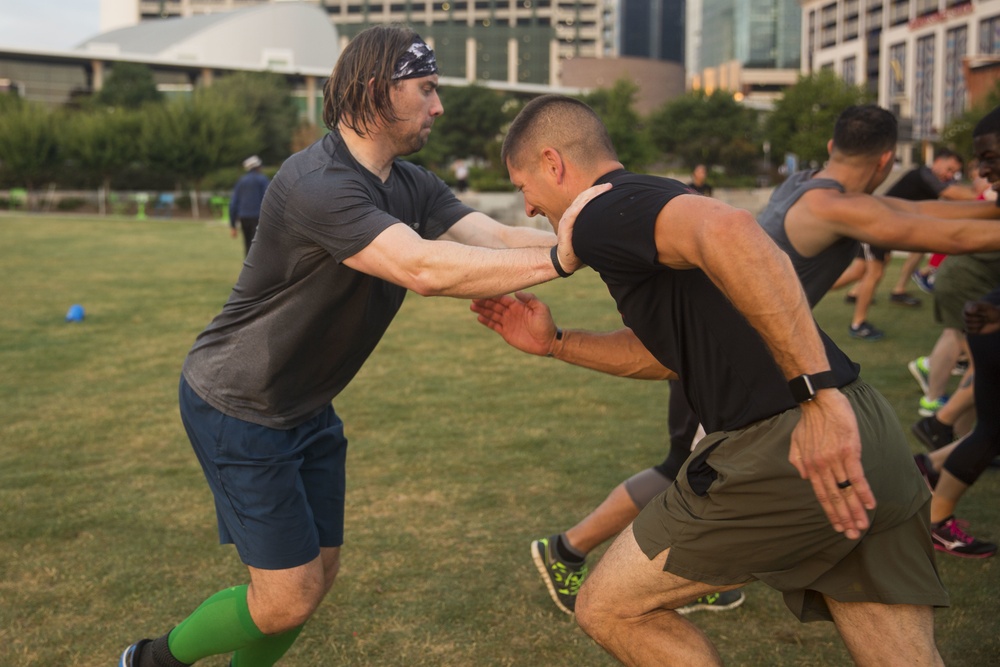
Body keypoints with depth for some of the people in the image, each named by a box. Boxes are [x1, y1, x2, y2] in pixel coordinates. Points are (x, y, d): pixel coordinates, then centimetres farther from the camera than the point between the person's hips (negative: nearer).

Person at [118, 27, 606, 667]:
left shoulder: (413, 187, 0)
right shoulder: (317, 185, -29)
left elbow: (499, 239, -13)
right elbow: (423, 269, -41)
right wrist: (559, 258, -41)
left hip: (306, 406, 9)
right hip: (237, 409, -9)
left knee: (320, 572, 13)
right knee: (288, 598, -3)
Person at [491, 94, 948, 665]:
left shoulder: (603, 214, -5)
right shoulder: (655, 199, 25)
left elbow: (727, 232, -28)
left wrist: (818, 392, -30)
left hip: (785, 448, -9)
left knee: (610, 608, 7)